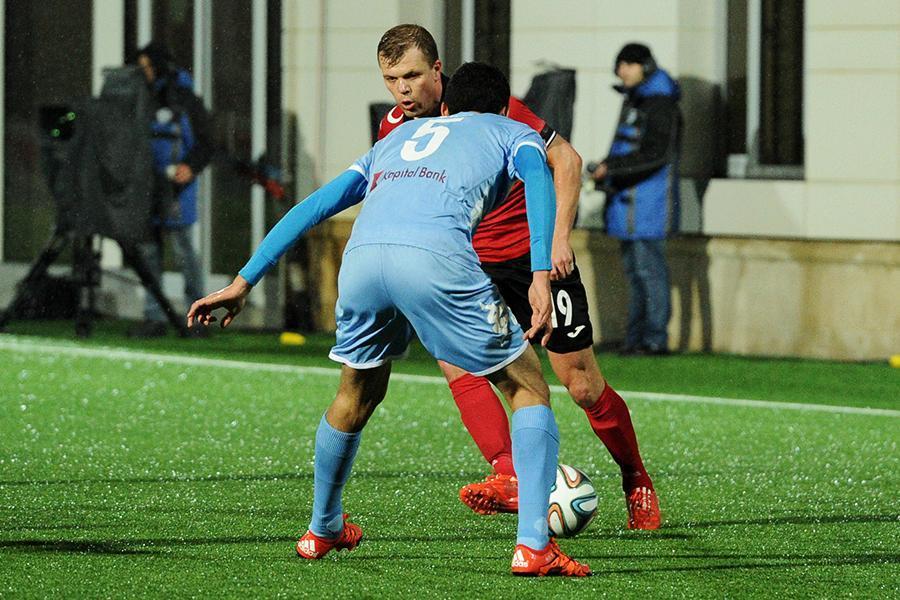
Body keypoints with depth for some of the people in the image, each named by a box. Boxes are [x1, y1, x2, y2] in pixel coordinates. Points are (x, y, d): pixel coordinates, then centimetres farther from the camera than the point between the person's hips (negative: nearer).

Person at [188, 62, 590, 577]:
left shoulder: (401, 136, 40)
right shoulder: (512, 132, 28)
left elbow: (315, 205, 33)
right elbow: (537, 178, 3)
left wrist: (244, 282, 32)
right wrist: (542, 277, -8)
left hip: (361, 258, 4)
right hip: (436, 256, -4)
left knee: (357, 395, 31)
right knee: (528, 387, 11)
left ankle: (322, 530, 47)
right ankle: (533, 545, -2)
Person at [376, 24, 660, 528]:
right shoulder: (393, 130, -4)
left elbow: (566, 159, -11)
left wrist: (559, 237, -18)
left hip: (537, 254, -4)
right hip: (470, 261, 4)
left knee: (582, 384, -2)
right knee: (452, 357, -23)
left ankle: (637, 482, 20)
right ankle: (509, 475, -29)